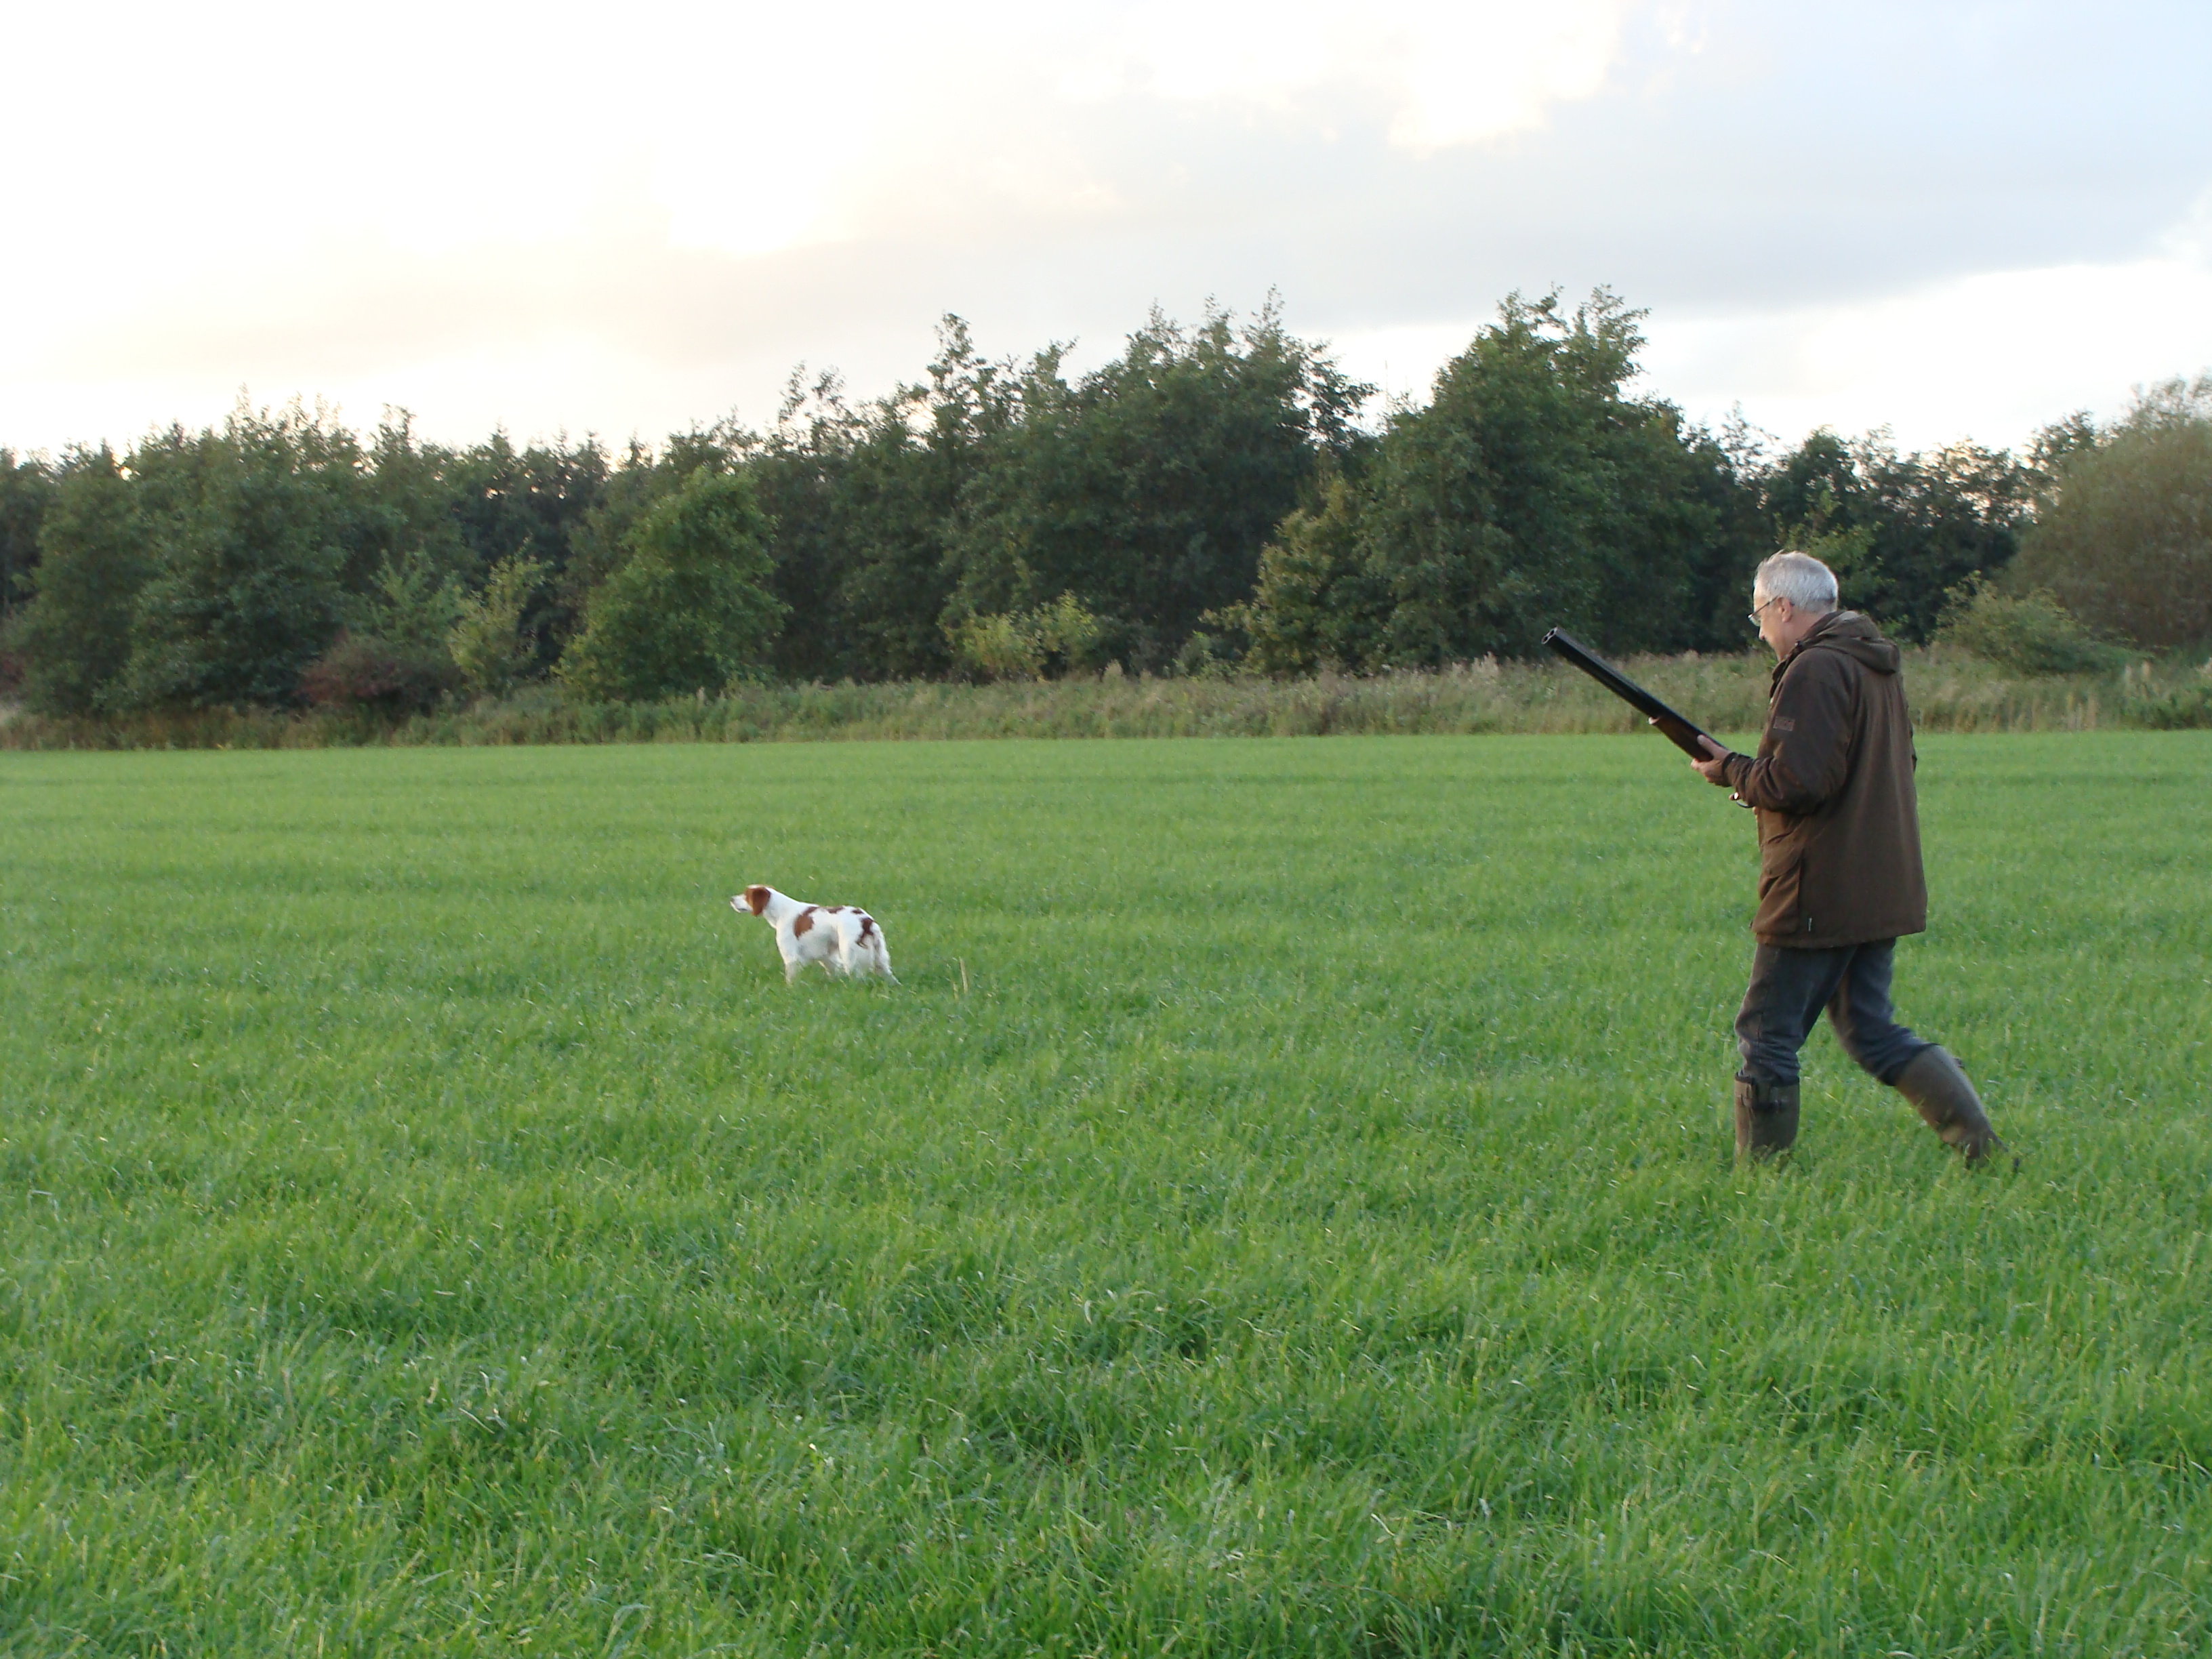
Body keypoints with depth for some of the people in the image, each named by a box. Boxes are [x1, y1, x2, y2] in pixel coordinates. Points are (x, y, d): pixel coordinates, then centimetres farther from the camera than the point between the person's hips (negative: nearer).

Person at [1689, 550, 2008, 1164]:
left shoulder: (1816, 671, -16)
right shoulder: (1878, 667, 15)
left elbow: (1797, 783, -24)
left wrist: (1730, 770, -5)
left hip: (1819, 895, -9)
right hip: (1883, 891, 10)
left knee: (1767, 1038, 1)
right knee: (1873, 1032, 15)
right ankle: (1983, 1146, 7)